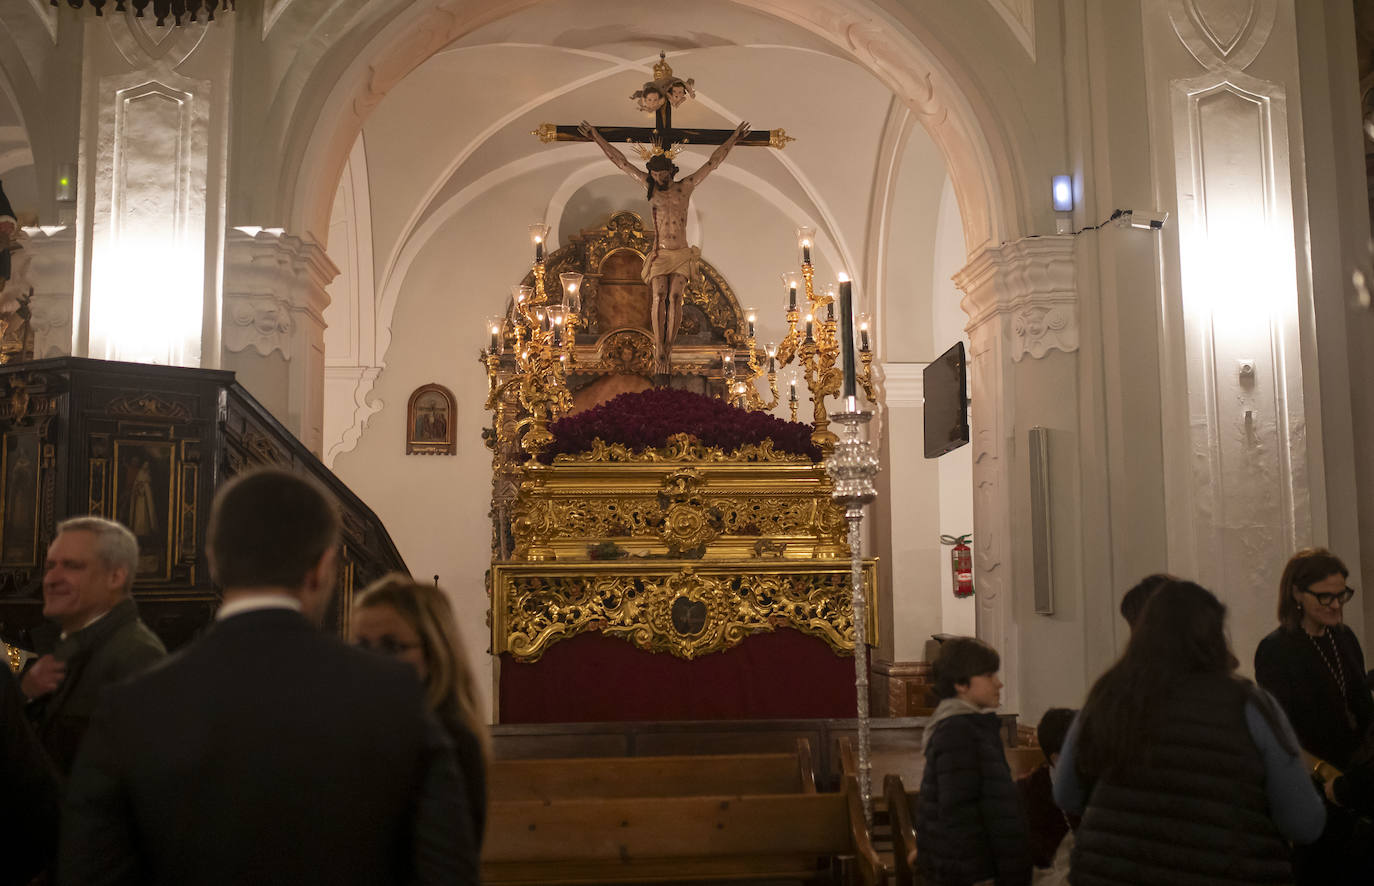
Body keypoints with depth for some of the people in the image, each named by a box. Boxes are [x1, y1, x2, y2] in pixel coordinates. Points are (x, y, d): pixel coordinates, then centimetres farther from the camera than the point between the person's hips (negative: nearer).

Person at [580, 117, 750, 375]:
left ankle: (668, 349, -9)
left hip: (682, 255, 0)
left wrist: (733, 139, 7)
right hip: (659, 255, 0)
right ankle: (659, 349, -14)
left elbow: (713, 162, 8)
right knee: (659, 298, -16)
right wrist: (597, 137, 10)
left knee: (675, 298, -13)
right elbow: (620, 160, 8)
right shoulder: (649, 187, 5)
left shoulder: (686, 186, 5)